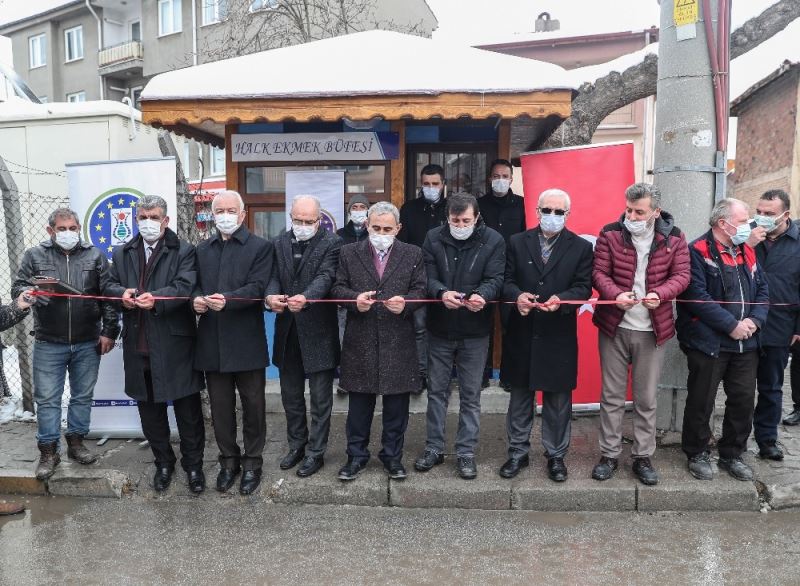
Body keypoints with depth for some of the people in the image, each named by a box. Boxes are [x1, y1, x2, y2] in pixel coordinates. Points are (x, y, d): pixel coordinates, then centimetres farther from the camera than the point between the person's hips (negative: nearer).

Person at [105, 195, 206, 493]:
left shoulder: (184, 251, -1)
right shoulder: (122, 253, 15)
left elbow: (186, 286, -14)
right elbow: (110, 284, 11)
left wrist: (157, 298, -30)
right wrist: (122, 293, -13)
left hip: (175, 344, -4)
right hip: (137, 345, 5)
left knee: (187, 408, 4)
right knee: (149, 408, 14)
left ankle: (193, 464, 20)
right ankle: (163, 462, 31)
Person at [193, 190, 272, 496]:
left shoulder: (260, 247, -1)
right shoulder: (202, 249, 15)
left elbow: (257, 287, -12)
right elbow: (195, 285, 12)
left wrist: (227, 299, -27)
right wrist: (197, 299, -11)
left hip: (246, 341, -4)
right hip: (212, 342, 4)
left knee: (253, 405, 8)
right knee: (220, 407, 13)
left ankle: (252, 462, 24)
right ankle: (229, 459, 29)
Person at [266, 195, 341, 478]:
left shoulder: (331, 243, -7)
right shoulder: (280, 243, 8)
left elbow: (326, 277, -21)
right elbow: (273, 276, -1)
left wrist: (305, 298, -40)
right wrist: (271, 295, -24)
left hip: (318, 331, -5)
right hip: (288, 331, 5)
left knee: (320, 399, 7)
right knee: (290, 396, 18)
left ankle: (316, 452, 22)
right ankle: (297, 445, 35)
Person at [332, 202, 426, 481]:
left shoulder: (413, 254, 5)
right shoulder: (349, 253, 6)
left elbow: (420, 290, 2)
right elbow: (338, 288, 3)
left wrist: (405, 303, -18)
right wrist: (355, 299, -17)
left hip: (398, 342, 0)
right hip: (360, 341, 0)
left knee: (396, 403, 9)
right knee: (359, 403, 10)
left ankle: (392, 456, 25)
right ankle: (356, 455, 25)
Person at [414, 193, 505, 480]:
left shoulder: (493, 241, -5)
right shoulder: (434, 238, 0)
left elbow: (495, 279, -12)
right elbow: (428, 276, -6)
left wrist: (482, 295, -35)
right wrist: (441, 293, -29)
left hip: (475, 331, -1)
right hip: (439, 329, 2)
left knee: (471, 394, 8)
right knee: (437, 391, 12)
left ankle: (466, 453, 21)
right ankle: (434, 448, 26)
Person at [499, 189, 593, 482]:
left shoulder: (581, 247, 2)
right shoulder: (518, 242, 6)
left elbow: (583, 287, -3)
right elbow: (507, 280, 2)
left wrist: (561, 299, -23)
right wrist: (517, 295, -20)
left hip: (559, 335, -1)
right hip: (522, 333, 1)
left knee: (558, 400, 9)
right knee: (520, 395, 12)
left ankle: (556, 455, 26)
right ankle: (517, 452, 26)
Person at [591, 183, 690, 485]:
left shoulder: (673, 238, -1)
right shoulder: (610, 234, -4)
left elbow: (682, 274, -3)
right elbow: (599, 272, -5)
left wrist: (660, 294, -23)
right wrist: (616, 294, -25)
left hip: (653, 330, 1)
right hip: (614, 326, 0)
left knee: (646, 398, 11)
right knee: (612, 396, 9)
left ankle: (643, 457, 25)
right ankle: (609, 455, 21)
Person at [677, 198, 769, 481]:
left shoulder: (747, 252, 13)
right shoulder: (698, 252, -11)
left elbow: (762, 289, 12)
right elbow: (697, 297, -20)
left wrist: (755, 320, -6)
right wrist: (732, 325, -17)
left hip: (745, 343, 7)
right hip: (709, 343, -7)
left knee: (743, 401, 12)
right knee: (701, 402, 5)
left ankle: (732, 455, 30)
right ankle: (697, 454, 23)